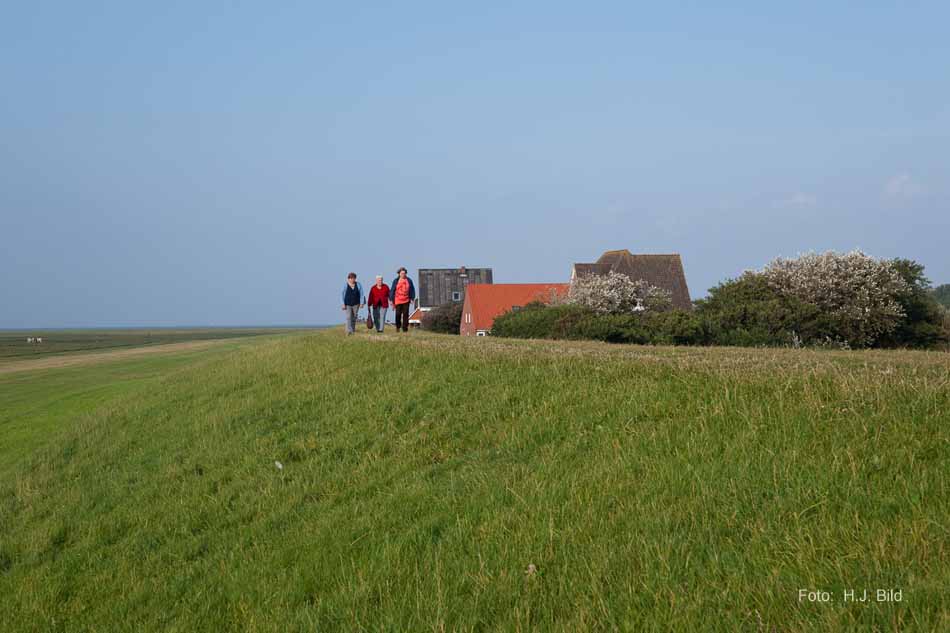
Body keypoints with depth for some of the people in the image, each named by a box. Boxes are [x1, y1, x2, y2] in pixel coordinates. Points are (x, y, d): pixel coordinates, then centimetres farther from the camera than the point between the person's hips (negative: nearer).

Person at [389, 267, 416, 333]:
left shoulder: (409, 281, 3)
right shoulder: (396, 281, 0)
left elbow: (412, 290, 9)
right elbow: (392, 290, 2)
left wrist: (412, 298, 4)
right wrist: (391, 300, 0)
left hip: (406, 301, 1)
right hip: (398, 301, -1)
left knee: (405, 314, -3)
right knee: (398, 314, 1)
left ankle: (405, 328, 1)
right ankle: (398, 326, 22)